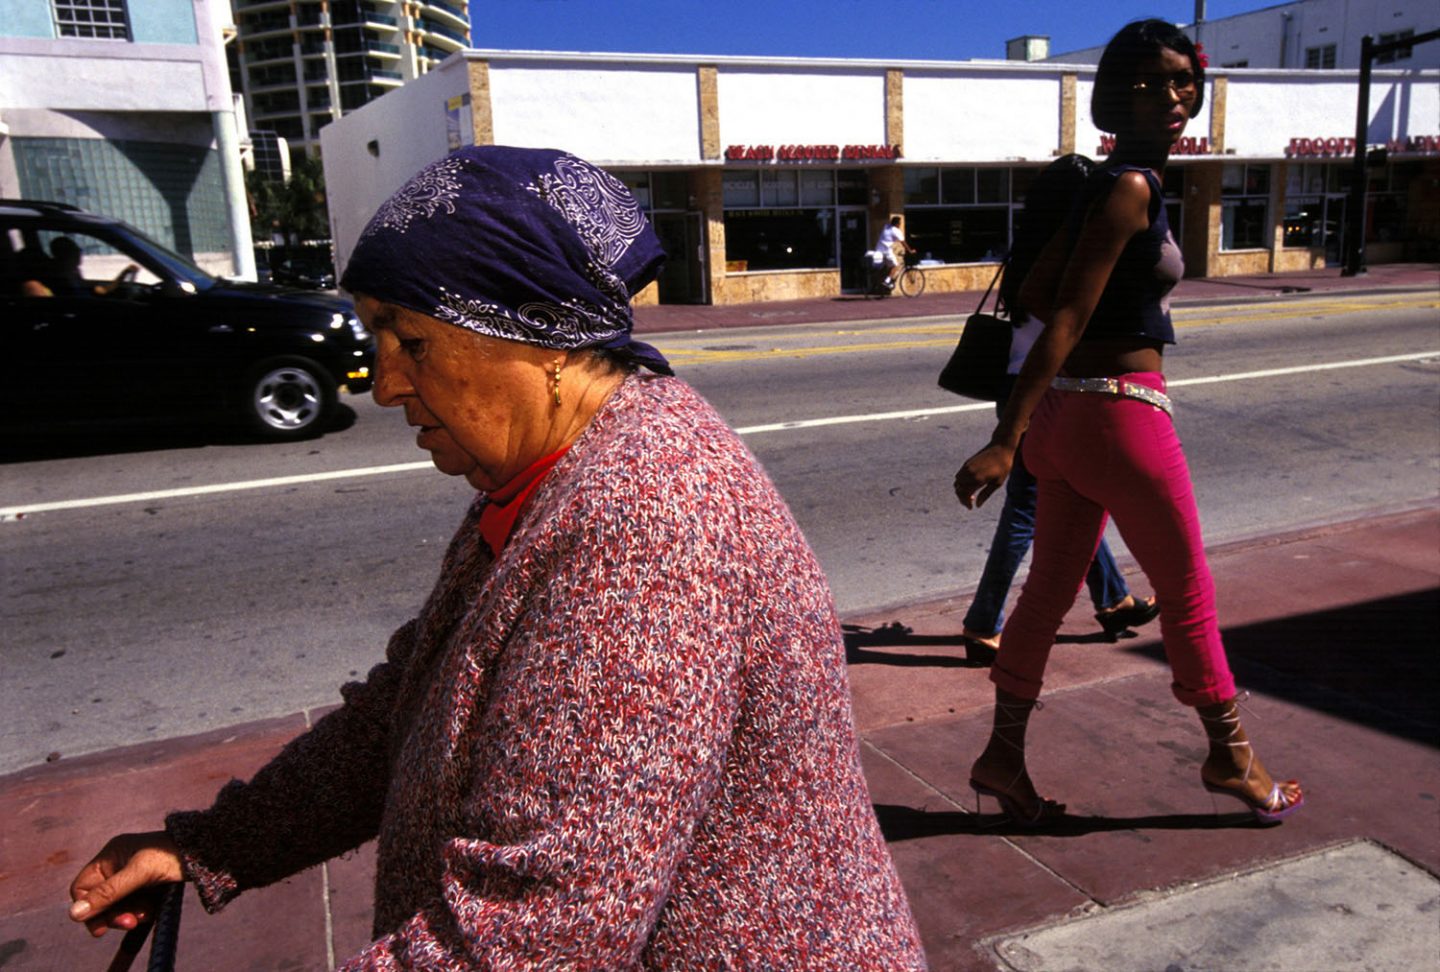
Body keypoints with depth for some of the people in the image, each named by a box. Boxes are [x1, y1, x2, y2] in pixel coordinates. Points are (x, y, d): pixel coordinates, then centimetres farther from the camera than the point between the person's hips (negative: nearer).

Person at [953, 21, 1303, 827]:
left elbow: (1035, 293, 13)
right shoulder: (1131, 188, -14)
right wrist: (1006, 441, -26)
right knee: (1190, 593, 10)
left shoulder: (1110, 184, 12)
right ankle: (1231, 757, 30)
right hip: (1120, 413, -9)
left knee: (1050, 590, 13)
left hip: (1068, 409, 9)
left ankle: (1003, 758, 22)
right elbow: (1066, 316, -22)